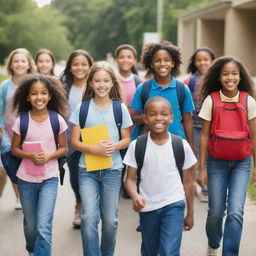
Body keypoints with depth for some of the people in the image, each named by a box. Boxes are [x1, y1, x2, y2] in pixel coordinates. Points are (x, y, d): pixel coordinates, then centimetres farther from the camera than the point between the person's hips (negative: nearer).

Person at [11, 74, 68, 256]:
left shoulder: (58, 120, -7)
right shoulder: (21, 121, -6)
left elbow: (64, 148, 1)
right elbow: (14, 149, 1)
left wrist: (48, 156, -18)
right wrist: (30, 156, -19)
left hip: (50, 179, -1)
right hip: (26, 179, 2)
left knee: (43, 226, -15)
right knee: (30, 225, 17)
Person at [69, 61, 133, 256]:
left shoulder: (120, 108, 2)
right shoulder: (82, 108, 0)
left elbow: (127, 139, 7)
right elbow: (75, 141, -1)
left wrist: (115, 146, -15)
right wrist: (94, 149, -18)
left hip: (112, 169, 1)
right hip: (88, 169, -1)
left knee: (110, 219, 7)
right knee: (89, 217, -14)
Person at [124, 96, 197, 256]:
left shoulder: (182, 145, -7)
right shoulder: (137, 146, -8)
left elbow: (187, 181, 2)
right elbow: (130, 179, -4)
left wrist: (190, 213, 8)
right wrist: (135, 196, -26)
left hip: (174, 206, -1)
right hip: (147, 208, 2)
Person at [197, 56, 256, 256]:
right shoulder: (211, 100, -5)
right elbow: (204, 135, -1)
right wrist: (202, 168, -1)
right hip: (217, 162, 0)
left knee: (235, 212, -10)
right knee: (216, 212, 7)